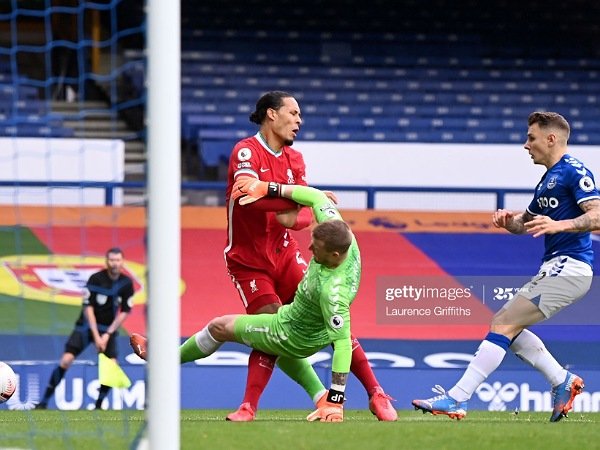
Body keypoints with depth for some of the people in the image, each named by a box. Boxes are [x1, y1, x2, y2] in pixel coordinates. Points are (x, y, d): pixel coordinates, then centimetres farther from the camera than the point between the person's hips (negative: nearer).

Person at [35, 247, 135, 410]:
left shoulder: (126, 283, -6)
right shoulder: (96, 279, -14)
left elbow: (124, 312, -3)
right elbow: (88, 309, -14)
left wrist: (108, 334, -10)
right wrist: (96, 336, -19)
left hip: (109, 329, 3)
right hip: (87, 325, -3)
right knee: (66, 360, -16)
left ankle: (98, 405, 3)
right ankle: (44, 401, -9)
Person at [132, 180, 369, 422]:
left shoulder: (332, 292, -44)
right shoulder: (339, 234, -25)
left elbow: (343, 343, -40)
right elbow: (317, 197, -10)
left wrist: (336, 402, -39)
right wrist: (267, 188, -14)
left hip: (295, 337, -8)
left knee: (219, 327, 11)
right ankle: (322, 397, 31)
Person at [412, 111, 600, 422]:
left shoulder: (574, 172, -9)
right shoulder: (549, 179, 21)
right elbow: (524, 223, 29)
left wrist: (560, 225, -34)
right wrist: (508, 220, 6)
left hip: (568, 268, -10)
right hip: (555, 268, 10)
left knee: (504, 324, -15)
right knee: (505, 324, 14)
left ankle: (457, 399, -19)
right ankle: (562, 381, 14)